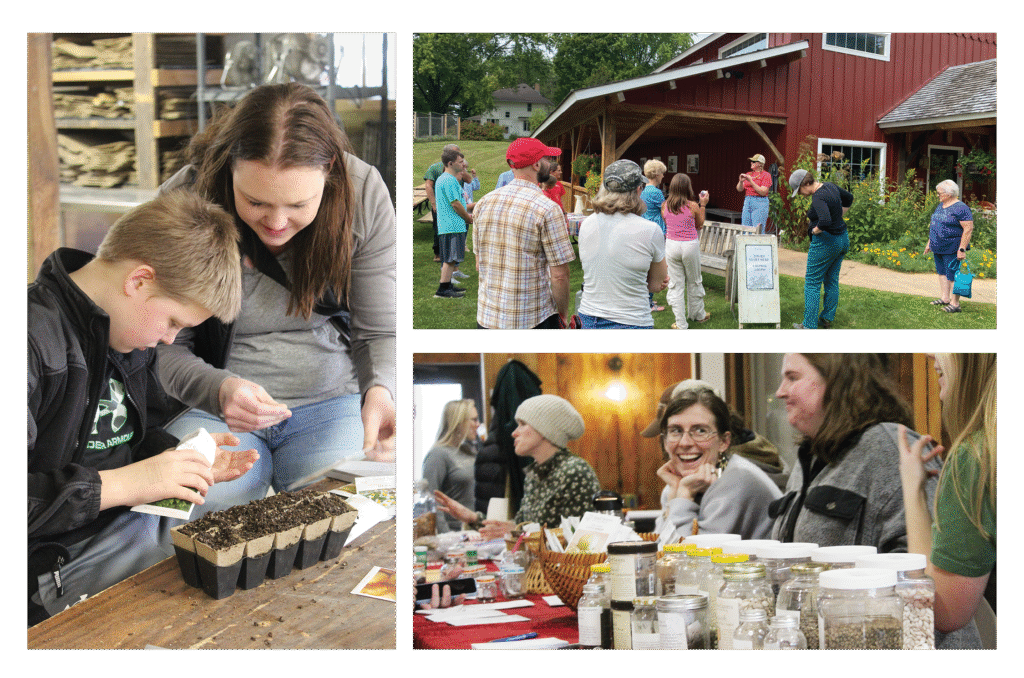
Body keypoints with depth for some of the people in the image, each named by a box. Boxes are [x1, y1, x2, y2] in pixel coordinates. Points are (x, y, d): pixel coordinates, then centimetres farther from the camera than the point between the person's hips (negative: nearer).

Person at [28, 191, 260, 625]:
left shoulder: (128, 330, 11)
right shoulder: (32, 340, -21)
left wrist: (177, 457, 5)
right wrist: (120, 484, -25)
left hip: (132, 523, 9)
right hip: (55, 567, -9)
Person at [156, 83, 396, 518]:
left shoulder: (363, 193, -12)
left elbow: (380, 333, -2)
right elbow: (163, 348, -9)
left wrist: (381, 391, -27)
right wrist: (217, 389, -32)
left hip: (330, 402, 1)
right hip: (211, 406, 0)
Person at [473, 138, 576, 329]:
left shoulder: (483, 203, 4)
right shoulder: (547, 209, -14)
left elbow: (479, 264, 12)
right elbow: (559, 275, -15)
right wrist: (562, 315, 0)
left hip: (486, 316, 6)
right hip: (533, 320, -6)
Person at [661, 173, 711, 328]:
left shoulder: (665, 206, -4)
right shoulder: (693, 206, -10)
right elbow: (699, 225, 6)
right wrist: (703, 205, 13)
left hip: (671, 245, 1)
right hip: (690, 246, -1)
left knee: (675, 284, 6)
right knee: (694, 282, 18)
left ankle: (681, 323, 7)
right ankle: (698, 314, 35)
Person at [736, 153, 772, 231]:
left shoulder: (766, 175, 0)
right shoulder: (748, 174, 16)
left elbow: (763, 192, -11)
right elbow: (739, 189, 12)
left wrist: (751, 181, -13)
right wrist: (741, 181, -9)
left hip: (760, 204, -6)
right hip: (747, 202, 6)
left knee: (758, 231, -12)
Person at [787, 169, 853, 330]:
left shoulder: (818, 197, -23)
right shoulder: (830, 186, 5)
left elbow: (825, 221, -38)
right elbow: (849, 198, 23)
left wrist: (815, 230, -19)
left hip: (825, 242, -9)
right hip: (842, 239, 9)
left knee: (812, 283, -1)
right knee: (831, 281, 17)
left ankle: (809, 325, 1)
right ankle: (828, 318, 24)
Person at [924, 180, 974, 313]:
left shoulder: (961, 208, -15)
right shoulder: (940, 206, 12)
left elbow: (968, 229, -19)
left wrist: (962, 249, -22)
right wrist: (929, 243, 22)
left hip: (952, 249, -9)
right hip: (938, 248, 9)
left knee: (952, 275, -6)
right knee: (942, 272, 15)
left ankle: (955, 304, 0)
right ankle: (944, 298, 25)